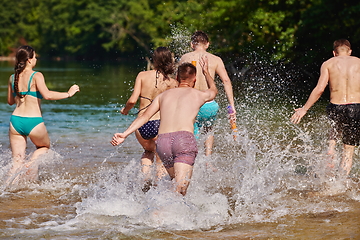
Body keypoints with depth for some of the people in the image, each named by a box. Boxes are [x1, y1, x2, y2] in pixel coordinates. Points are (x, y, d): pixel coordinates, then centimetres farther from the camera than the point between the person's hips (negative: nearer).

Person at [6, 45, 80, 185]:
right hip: (33, 121, -4)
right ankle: (31, 165, -2)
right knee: (44, 146, 25)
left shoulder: (13, 78, 7)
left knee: (17, 161, 9)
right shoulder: (36, 76, -9)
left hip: (15, 120, 4)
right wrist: (68, 94, -13)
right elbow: (47, 95, -22)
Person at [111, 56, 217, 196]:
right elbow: (213, 90, 45)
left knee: (176, 180, 25)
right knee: (180, 190, -16)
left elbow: (145, 116, 11)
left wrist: (125, 134, 6)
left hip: (162, 141, 3)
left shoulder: (163, 95, 24)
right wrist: (206, 72, 61)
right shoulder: (199, 95, 20)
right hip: (184, 139, -3)